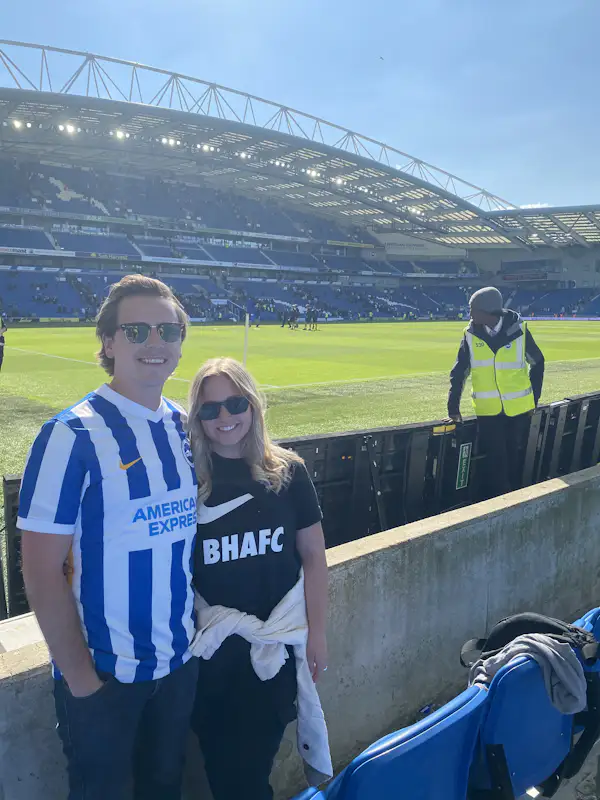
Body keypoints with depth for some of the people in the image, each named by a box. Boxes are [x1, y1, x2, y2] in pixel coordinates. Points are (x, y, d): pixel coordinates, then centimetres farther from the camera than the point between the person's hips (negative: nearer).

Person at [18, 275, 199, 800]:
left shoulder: (185, 427, 0)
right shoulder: (72, 435, -17)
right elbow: (42, 573, -16)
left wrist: (204, 626, 5)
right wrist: (80, 676, -13)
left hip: (181, 659, 5)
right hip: (102, 673, -5)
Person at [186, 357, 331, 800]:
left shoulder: (288, 472, -5)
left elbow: (313, 557, -1)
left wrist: (317, 632, -1)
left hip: (280, 640, 1)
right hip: (213, 645, 0)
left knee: (258, 759, 13)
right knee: (224, 762, 12)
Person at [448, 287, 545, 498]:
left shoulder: (518, 329, -9)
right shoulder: (471, 334, -6)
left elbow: (537, 362, 6)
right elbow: (458, 373, 0)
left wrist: (534, 397, 6)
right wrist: (453, 407, -5)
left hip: (518, 407, 0)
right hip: (488, 409, 0)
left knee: (515, 458, 14)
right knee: (495, 461, 1)